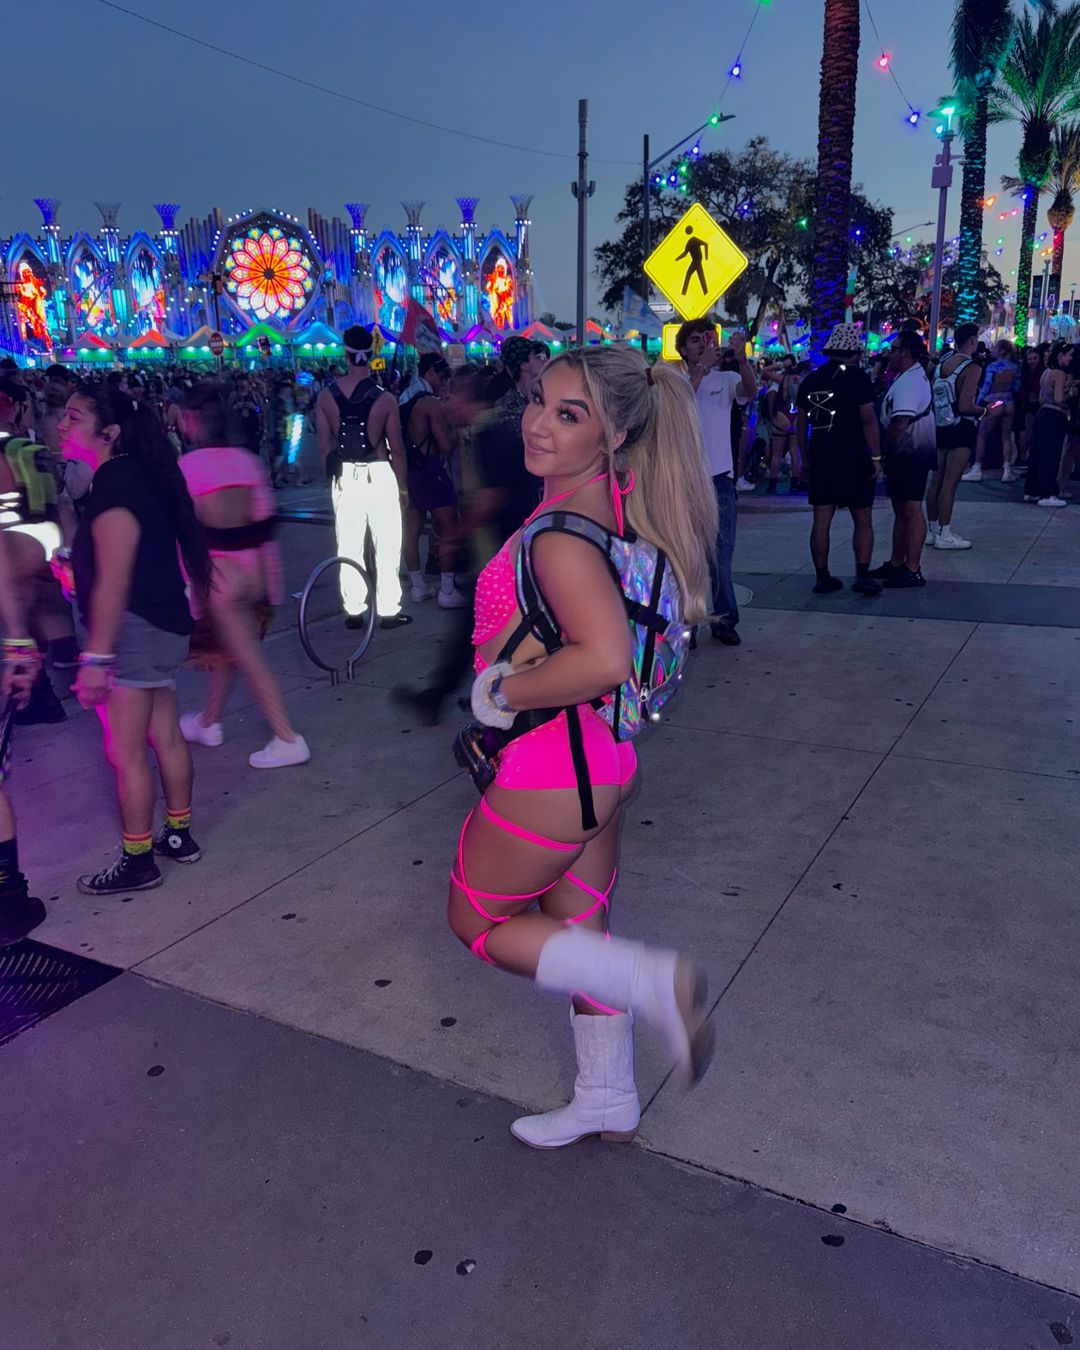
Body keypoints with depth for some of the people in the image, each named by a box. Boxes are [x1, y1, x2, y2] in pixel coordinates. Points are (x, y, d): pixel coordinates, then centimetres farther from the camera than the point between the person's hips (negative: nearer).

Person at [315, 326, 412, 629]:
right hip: (379, 476, -3)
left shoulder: (326, 397, -2)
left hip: (344, 477, 3)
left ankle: (353, 611, 16)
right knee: (387, 547, 5)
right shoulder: (385, 399, -10)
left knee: (349, 547, 10)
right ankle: (389, 611, 8)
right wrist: (402, 485, 5)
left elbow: (325, 447, 2)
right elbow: (397, 449, -6)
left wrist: (334, 476, 15)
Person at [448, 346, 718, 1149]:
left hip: (550, 768, -9)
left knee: (478, 921, 15)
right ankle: (609, 1101, 42)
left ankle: (654, 983, 5)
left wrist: (504, 691, -23)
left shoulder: (560, 537, -26)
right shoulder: (615, 500, 2)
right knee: (579, 929, 23)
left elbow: (606, 658, -39)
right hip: (600, 753, 9)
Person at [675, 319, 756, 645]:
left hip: (719, 478, 1)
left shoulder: (726, 380, 7)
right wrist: (702, 367, -25)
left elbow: (750, 391, -14)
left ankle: (724, 618, 13)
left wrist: (741, 359, -32)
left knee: (722, 553, 3)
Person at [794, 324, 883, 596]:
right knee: (863, 520, 4)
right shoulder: (858, 378, -7)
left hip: (819, 458, 4)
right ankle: (862, 575, -4)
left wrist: (805, 457, 17)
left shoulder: (811, 379, 8)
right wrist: (876, 456, -8)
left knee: (821, 520, 6)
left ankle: (822, 577, 7)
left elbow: (801, 423, 10)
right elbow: (868, 420, -12)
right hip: (853, 458, -4)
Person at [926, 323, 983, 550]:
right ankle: (944, 535, 0)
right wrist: (982, 410, -3)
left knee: (936, 481, 11)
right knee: (950, 483, -4)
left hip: (942, 426, 7)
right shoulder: (971, 368, -15)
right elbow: (965, 406, -20)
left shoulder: (942, 362, 6)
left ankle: (933, 530, 19)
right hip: (961, 429, -7)